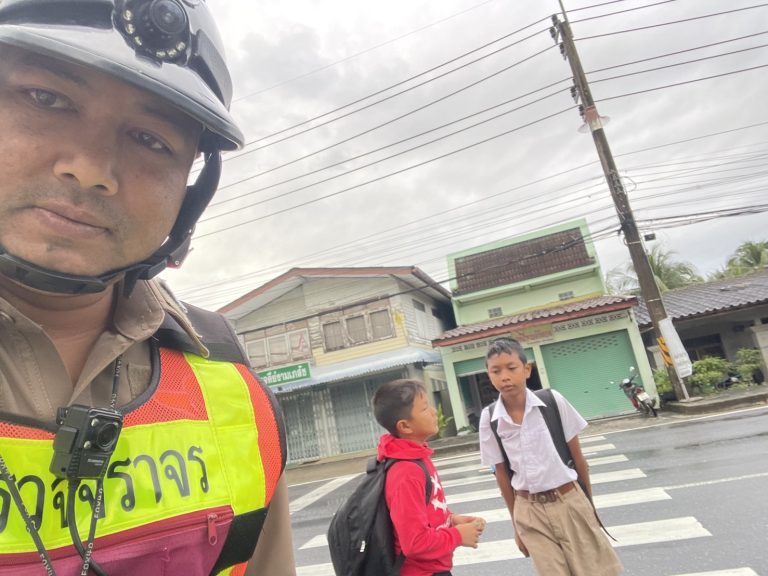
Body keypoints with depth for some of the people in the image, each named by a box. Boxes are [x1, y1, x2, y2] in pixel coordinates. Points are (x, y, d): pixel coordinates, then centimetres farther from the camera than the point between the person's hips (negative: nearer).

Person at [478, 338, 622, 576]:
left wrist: (589, 501, 6)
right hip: (529, 511, 1)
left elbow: (577, 455, -1)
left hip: (569, 501, -1)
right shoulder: (489, 419, -9)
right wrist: (517, 524, 7)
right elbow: (502, 474, 1)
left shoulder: (553, 401, -12)